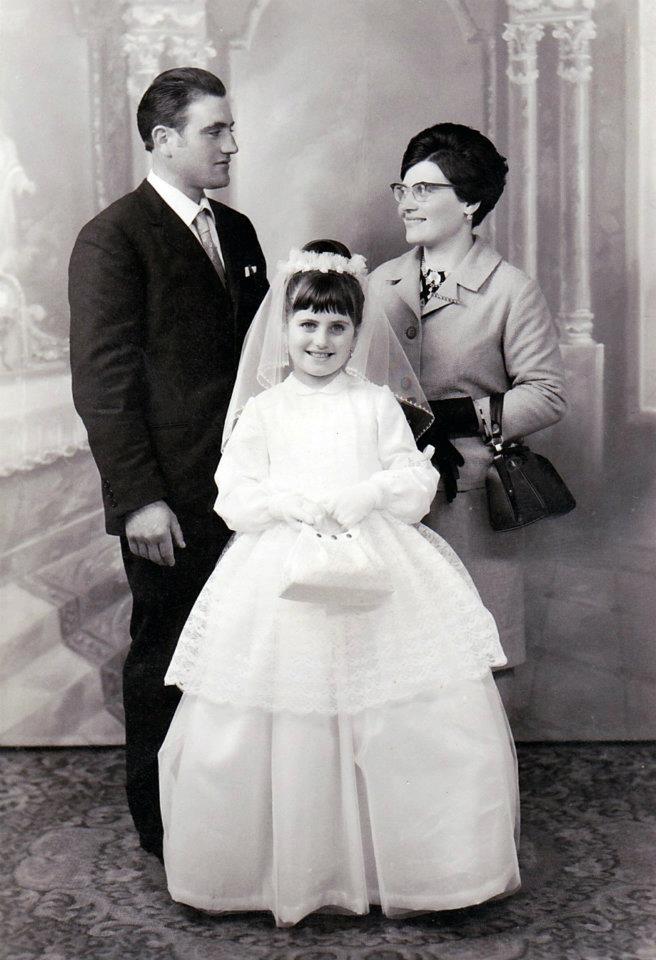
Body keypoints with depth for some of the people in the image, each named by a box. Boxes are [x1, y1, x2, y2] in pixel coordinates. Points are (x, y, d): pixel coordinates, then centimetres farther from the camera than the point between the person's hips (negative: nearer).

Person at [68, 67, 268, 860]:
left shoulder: (236, 232, 14)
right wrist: (138, 499, -16)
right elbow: (101, 381, -12)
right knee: (166, 657, 7)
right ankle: (163, 823, 23)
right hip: (173, 501, -6)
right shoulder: (113, 239, -8)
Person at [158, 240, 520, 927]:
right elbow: (235, 497, 2)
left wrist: (360, 495, -12)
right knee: (285, 727, -3)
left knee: (422, 716, -5)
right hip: (283, 579, -1)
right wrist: (296, 501, -13)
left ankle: (406, 862, 11)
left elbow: (417, 483, 4)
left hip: (378, 574, 1)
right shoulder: (263, 409, 8)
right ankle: (290, 869, 14)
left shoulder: (378, 403, 10)